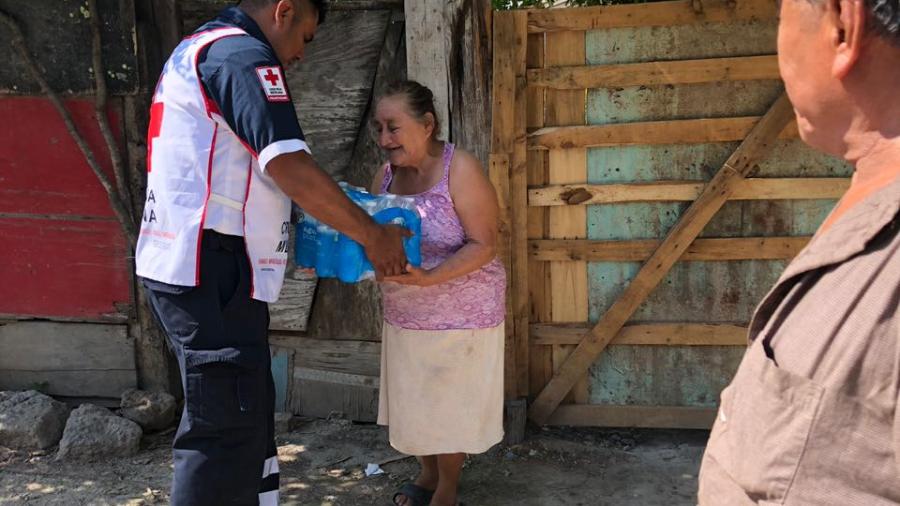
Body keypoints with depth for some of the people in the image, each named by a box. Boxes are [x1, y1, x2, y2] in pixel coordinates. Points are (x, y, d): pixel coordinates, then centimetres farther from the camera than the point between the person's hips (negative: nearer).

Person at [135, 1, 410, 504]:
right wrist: (373, 235, -12)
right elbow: (290, 168, -21)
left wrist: (294, 229, 21)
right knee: (227, 430, -5)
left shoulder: (195, 51, 20)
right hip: (211, 271, -11)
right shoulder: (242, 54, -13)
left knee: (248, 412, 18)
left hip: (188, 265, 11)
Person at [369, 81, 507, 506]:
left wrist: (428, 277, -32)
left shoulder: (460, 170, -18)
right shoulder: (385, 176, 1)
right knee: (413, 402, 17)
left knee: (450, 405, 9)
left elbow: (483, 245, -19)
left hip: (460, 315, -5)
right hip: (404, 316, 6)